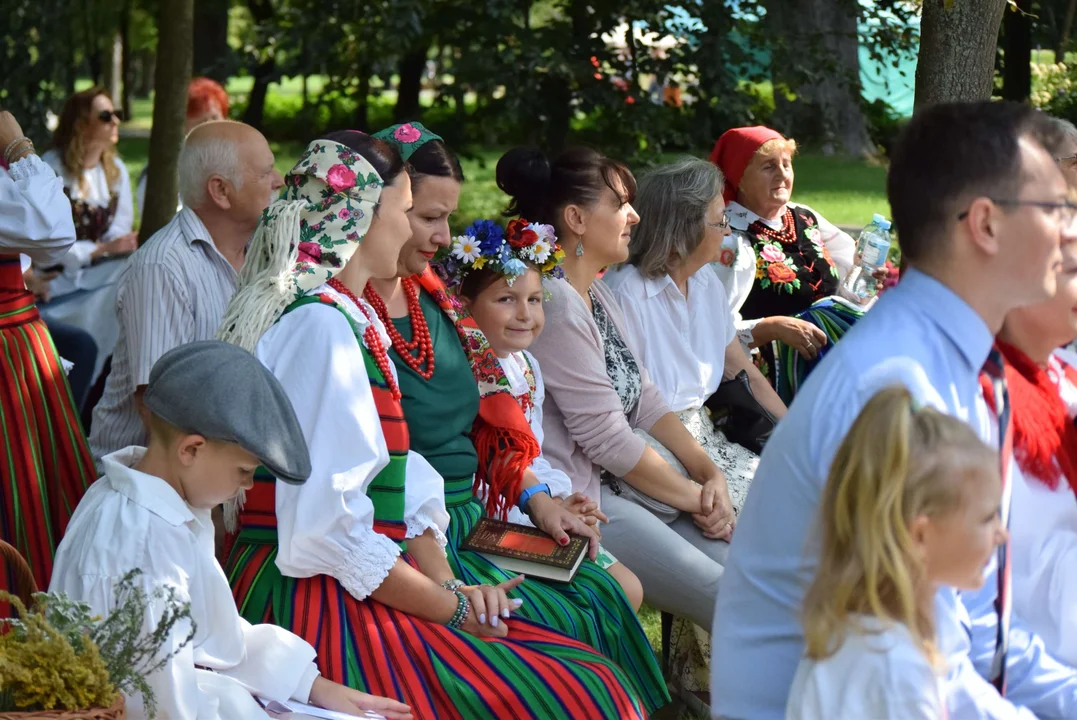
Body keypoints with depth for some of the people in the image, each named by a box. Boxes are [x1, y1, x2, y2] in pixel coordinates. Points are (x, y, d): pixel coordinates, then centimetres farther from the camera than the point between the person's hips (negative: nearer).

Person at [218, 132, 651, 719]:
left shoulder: (354, 317, 15)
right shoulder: (321, 324, -15)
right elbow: (326, 528, -21)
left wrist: (444, 583, -3)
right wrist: (450, 608, -13)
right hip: (323, 606, -9)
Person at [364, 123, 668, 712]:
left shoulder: (430, 294, 13)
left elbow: (486, 417, 20)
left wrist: (536, 500, 7)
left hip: (470, 522, 8)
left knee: (602, 596, -7)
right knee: (566, 621, -18)